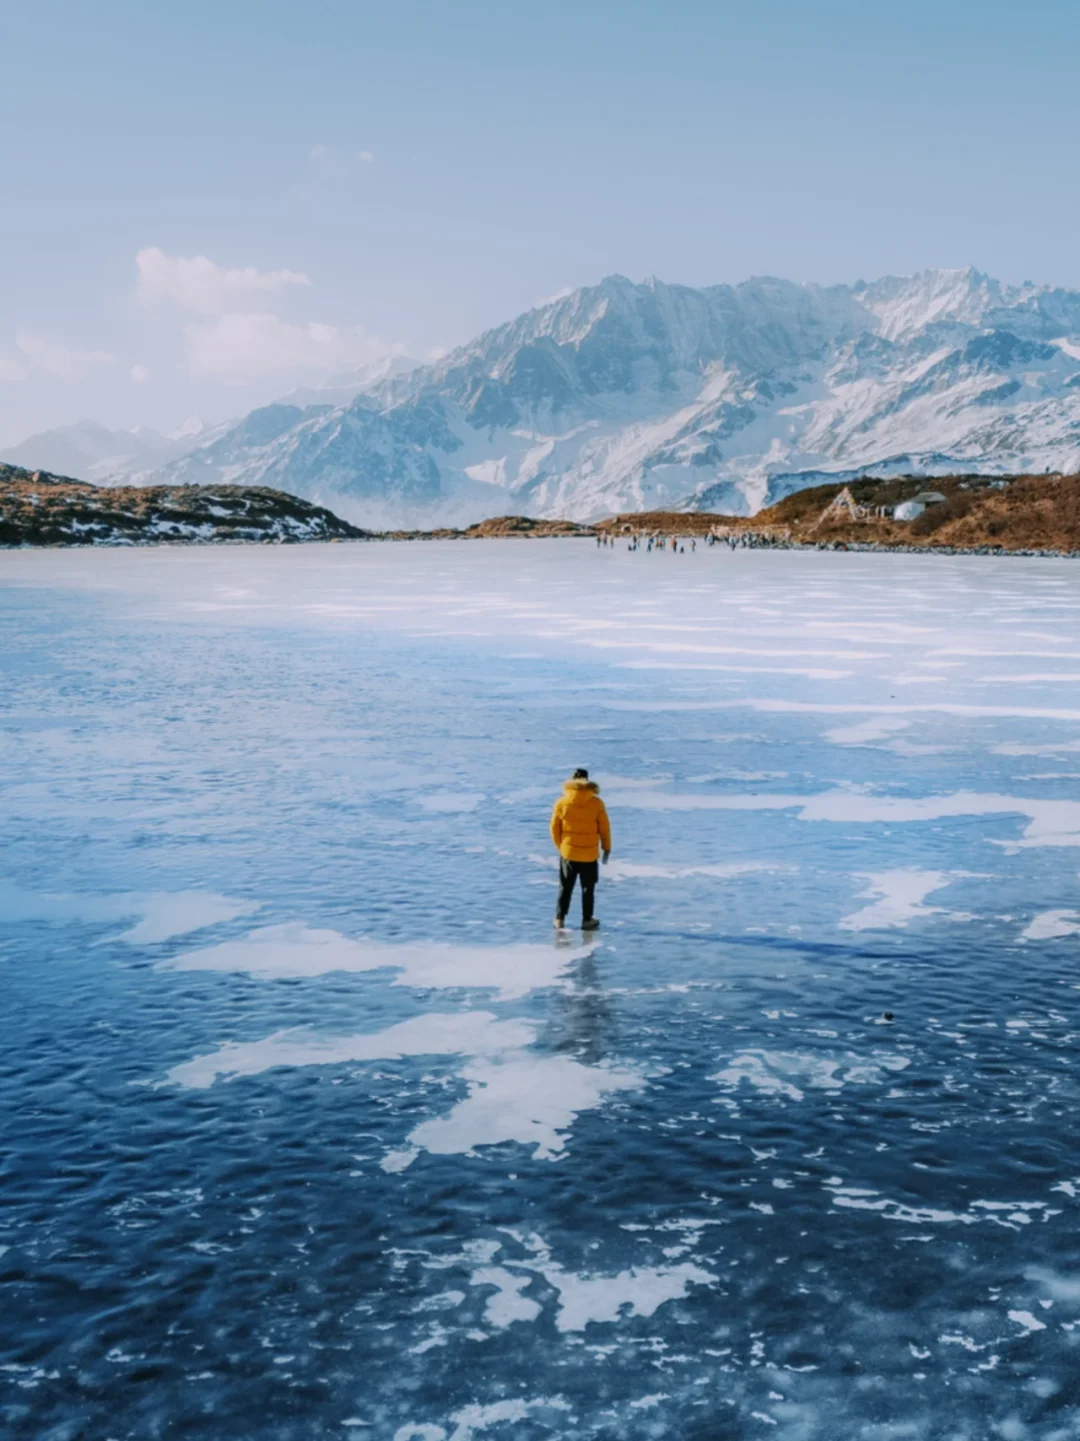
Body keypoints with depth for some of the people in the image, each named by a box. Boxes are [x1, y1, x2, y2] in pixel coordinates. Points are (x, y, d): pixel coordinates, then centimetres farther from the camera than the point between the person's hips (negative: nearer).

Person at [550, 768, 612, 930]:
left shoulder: (562, 802, -7)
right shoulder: (596, 803, -10)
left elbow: (554, 828, -1)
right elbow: (604, 828, -4)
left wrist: (560, 846, 14)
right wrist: (607, 847, 10)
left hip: (568, 852, 1)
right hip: (590, 853, -1)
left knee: (565, 887, 13)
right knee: (588, 888, 12)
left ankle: (559, 919, 14)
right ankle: (587, 920, 16)